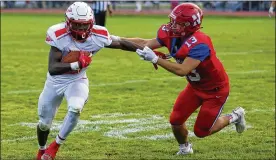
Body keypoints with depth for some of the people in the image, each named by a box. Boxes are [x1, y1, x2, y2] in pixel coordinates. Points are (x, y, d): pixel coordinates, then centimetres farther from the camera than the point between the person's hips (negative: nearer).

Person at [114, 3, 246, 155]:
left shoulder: (199, 44, -36)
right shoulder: (171, 35, -13)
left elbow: (182, 70, -41)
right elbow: (146, 43, -8)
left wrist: (156, 59, -43)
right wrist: (118, 40, -15)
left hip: (215, 89, -7)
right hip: (195, 86, 7)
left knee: (201, 131, -1)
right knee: (176, 121, -2)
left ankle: (234, 117, 24)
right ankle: (184, 147, 29)